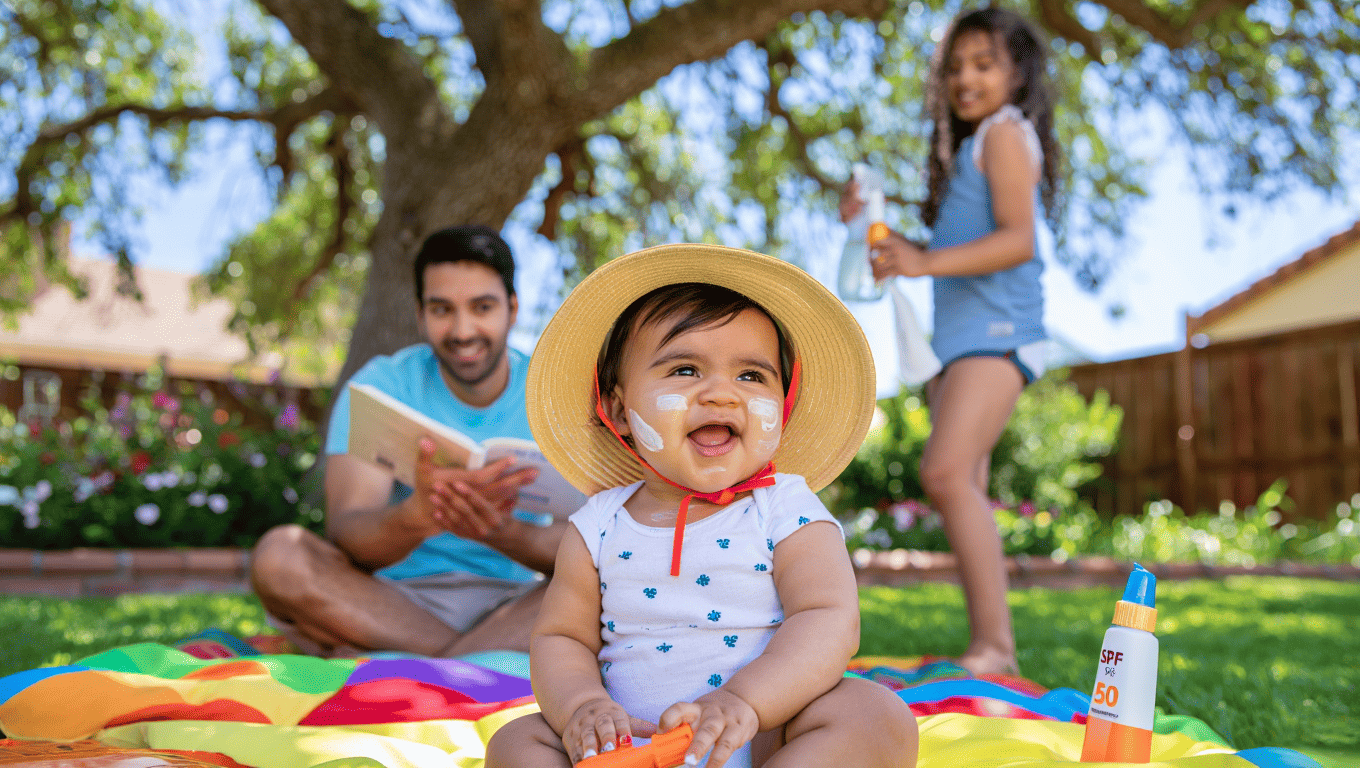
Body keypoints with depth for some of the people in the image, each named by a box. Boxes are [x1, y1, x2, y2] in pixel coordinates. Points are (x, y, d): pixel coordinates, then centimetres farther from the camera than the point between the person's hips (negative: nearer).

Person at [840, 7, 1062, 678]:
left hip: (995, 327, -10)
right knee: (963, 490, 5)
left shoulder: (1006, 132, -1)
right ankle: (986, 648, 7)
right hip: (958, 336, 10)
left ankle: (995, 643, -23)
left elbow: (1018, 239, -15)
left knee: (947, 472, -24)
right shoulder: (965, 147, 27)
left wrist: (926, 262, -26)